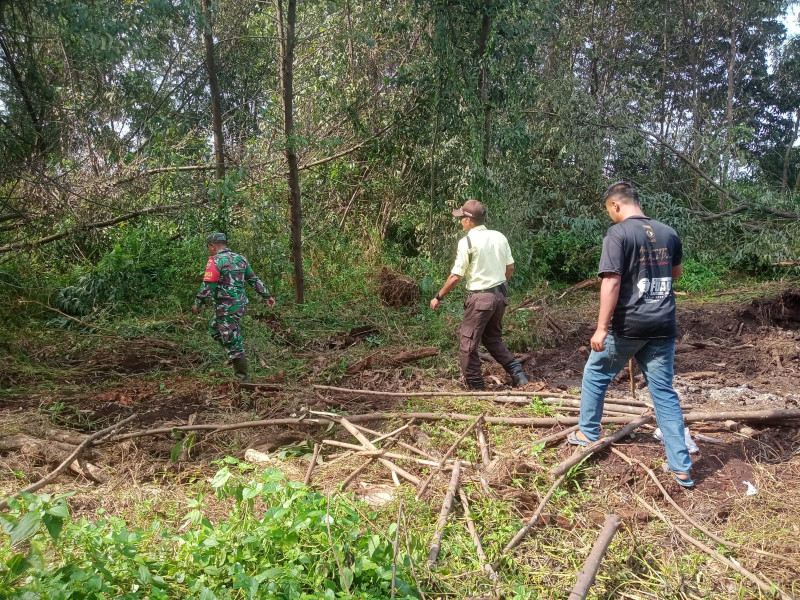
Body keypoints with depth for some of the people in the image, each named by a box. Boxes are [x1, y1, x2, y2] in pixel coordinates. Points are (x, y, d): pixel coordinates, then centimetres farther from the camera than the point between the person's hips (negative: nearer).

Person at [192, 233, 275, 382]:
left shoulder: (215, 261, -13)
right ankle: (236, 356, 24)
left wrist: (197, 304, -5)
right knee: (214, 328, 27)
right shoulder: (239, 258, 9)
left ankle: (243, 378, 11)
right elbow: (254, 280, 12)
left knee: (233, 344, 2)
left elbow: (207, 287, -17)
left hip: (226, 308, -9)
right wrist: (267, 296, 18)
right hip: (241, 304, 9)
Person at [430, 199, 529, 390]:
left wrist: (438, 297, -2)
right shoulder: (499, 237, 6)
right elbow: (510, 268, 12)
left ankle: (476, 388, 11)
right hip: (500, 295, 8)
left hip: (480, 297, -7)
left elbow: (456, 276, -13)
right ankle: (518, 375, 16)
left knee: (468, 345, 5)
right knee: (493, 338, 24)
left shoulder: (467, 241, -13)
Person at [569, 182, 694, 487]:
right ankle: (681, 466, 11)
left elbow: (611, 282, -20)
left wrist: (601, 328, -19)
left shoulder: (618, 233, -11)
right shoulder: (668, 233, 8)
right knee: (665, 392, 10)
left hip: (628, 326, -5)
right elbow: (676, 272, 24)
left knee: (595, 375, 18)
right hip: (663, 326, 5)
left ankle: (588, 432, 31)